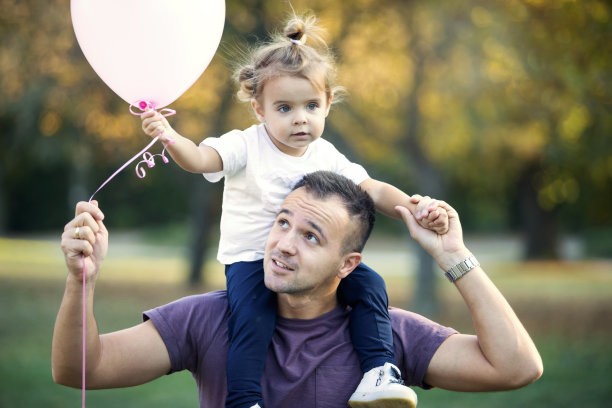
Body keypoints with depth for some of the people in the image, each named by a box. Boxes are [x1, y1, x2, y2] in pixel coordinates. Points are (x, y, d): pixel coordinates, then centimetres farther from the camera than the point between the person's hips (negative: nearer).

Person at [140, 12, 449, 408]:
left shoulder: (326, 157, 3)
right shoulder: (246, 146, -9)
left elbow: (373, 191, 0)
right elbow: (199, 158, -23)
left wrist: (414, 208, -17)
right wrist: (170, 138, -45)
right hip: (251, 259, -4)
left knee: (369, 283, -12)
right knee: (251, 319, -28)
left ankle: (378, 372, -6)